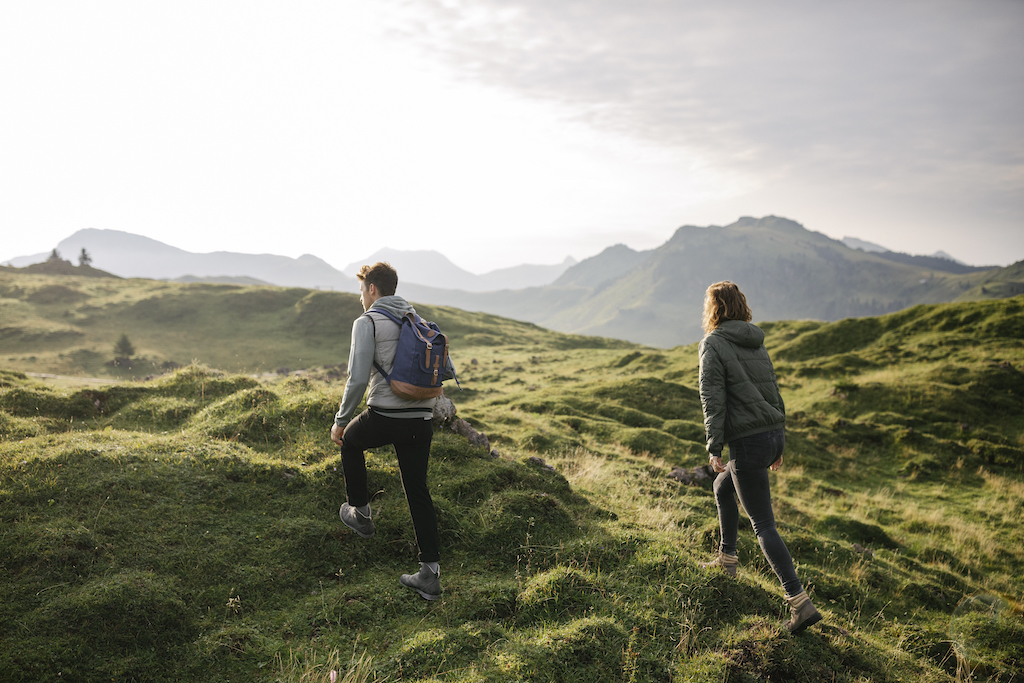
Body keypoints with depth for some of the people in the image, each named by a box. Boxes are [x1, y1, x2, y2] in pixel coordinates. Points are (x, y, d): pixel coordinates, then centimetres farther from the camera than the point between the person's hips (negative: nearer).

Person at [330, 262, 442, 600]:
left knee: (350, 440, 29)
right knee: (418, 492, 11)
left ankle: (361, 514, 36)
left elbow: (358, 379, -14)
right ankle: (430, 574, 10)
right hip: (421, 420, 5)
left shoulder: (367, 322, -6)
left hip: (384, 417, -5)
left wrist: (341, 420, -3)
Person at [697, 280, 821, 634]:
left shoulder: (713, 343, -7)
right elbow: (774, 393, 18)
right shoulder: (757, 343, 14)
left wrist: (714, 448, -13)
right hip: (772, 434, 8)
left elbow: (713, 399, -14)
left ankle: (800, 602, -4)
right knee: (722, 487, 28)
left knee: (763, 524, -2)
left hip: (748, 442, -8)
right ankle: (727, 559, 38)